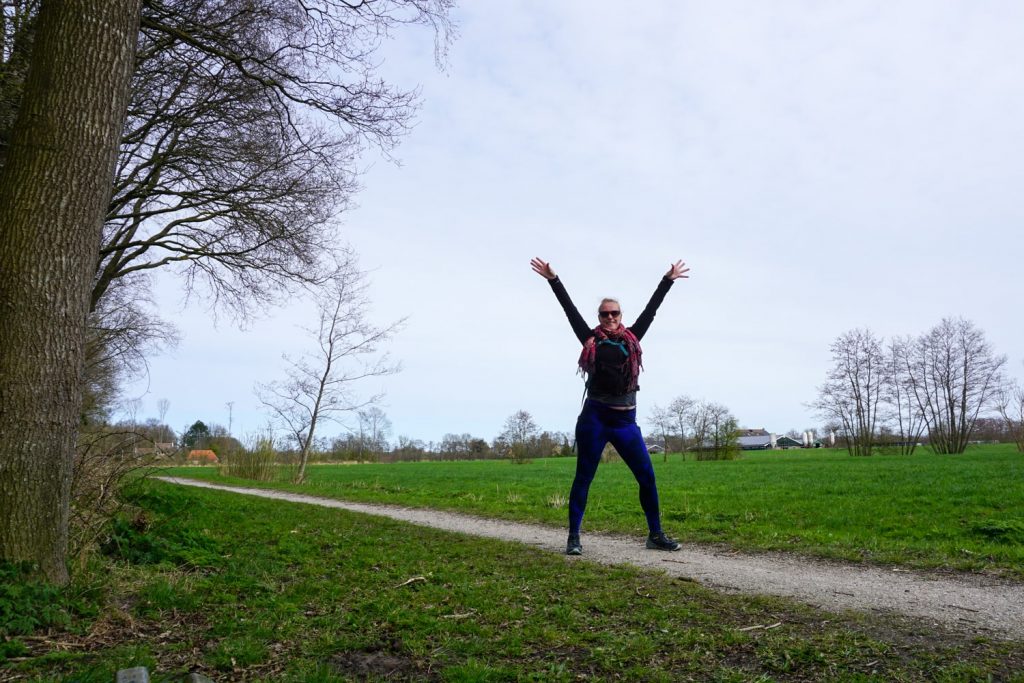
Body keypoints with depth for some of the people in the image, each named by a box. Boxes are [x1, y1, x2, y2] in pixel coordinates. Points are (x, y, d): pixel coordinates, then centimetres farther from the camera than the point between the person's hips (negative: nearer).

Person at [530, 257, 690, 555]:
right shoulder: (591, 339, 3)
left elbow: (651, 309, 12)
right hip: (594, 418, -3)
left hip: (625, 421, 3)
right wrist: (553, 280, -3)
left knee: (647, 477, 3)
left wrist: (668, 280, 13)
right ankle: (574, 538, 7)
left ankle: (656, 535, 15)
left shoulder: (632, 338, 10)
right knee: (583, 478, 1)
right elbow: (570, 310, 0)